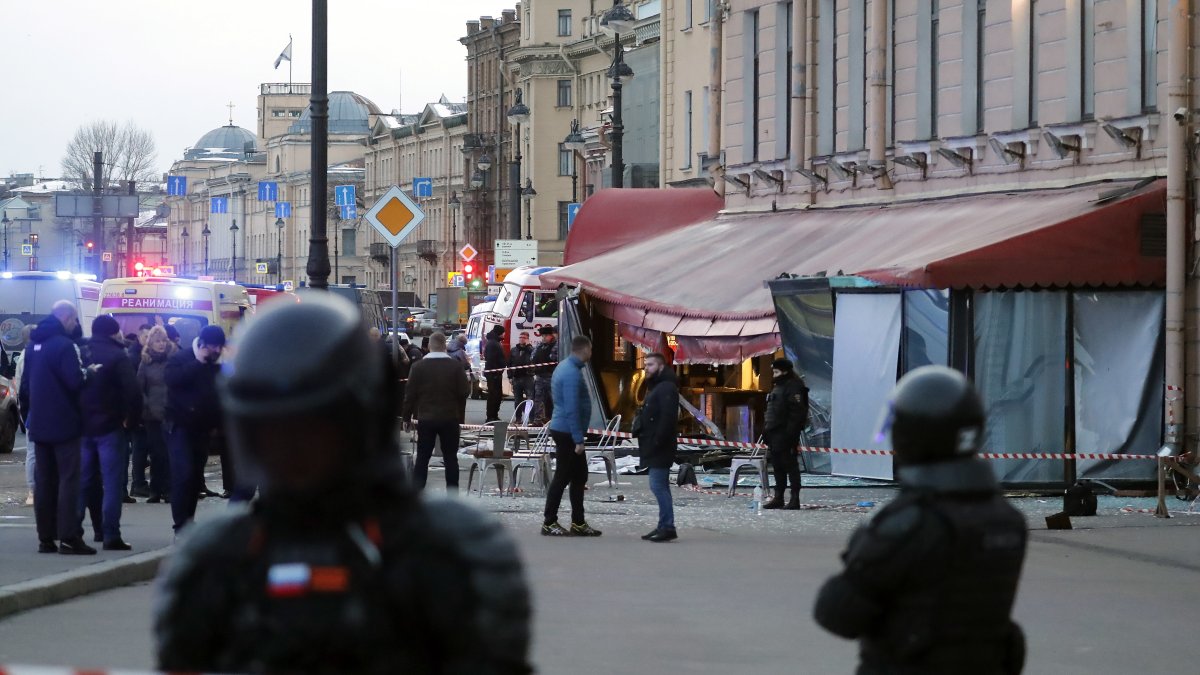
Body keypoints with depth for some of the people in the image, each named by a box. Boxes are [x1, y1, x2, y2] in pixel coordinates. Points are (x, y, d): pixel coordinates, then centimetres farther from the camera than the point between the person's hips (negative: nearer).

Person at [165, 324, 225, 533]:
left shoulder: (215, 367, 10)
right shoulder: (181, 359, -7)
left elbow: (219, 396, 18)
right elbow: (172, 378, -27)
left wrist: (216, 424, 10)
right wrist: (198, 362, -24)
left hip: (203, 428, 6)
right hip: (180, 426, -6)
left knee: (196, 477, 6)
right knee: (183, 474, -15)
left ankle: (188, 523, 14)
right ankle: (181, 525, -14)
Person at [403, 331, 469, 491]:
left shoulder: (418, 366, -4)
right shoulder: (456, 367, -4)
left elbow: (410, 394, -3)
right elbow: (464, 392, -2)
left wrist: (407, 417, 7)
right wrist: (460, 417, 9)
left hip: (426, 418, 0)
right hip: (450, 418, 0)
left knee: (422, 458, 6)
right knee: (450, 458, 5)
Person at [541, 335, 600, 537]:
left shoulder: (566, 367, 12)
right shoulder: (572, 373, -20)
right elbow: (571, 410, -24)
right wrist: (578, 440, -22)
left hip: (565, 431, 10)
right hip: (567, 433, -10)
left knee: (579, 476, 13)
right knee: (562, 477, -3)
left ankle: (578, 523, 18)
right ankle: (549, 523, 3)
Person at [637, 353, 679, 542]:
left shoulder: (667, 388, -13)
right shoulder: (655, 387, 21)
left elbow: (667, 418, -23)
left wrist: (657, 442, -24)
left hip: (659, 448, -11)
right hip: (654, 448, 11)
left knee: (658, 486, -13)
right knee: (660, 486, 12)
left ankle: (667, 527, -14)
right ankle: (664, 526, 16)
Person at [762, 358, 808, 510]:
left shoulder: (794, 387, -11)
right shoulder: (777, 387, 21)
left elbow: (797, 412, -19)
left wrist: (791, 432, -24)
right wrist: (766, 430, 20)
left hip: (786, 433, -10)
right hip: (775, 433, 10)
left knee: (790, 464, -8)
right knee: (777, 466, 12)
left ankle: (795, 499, -8)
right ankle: (778, 498, 18)